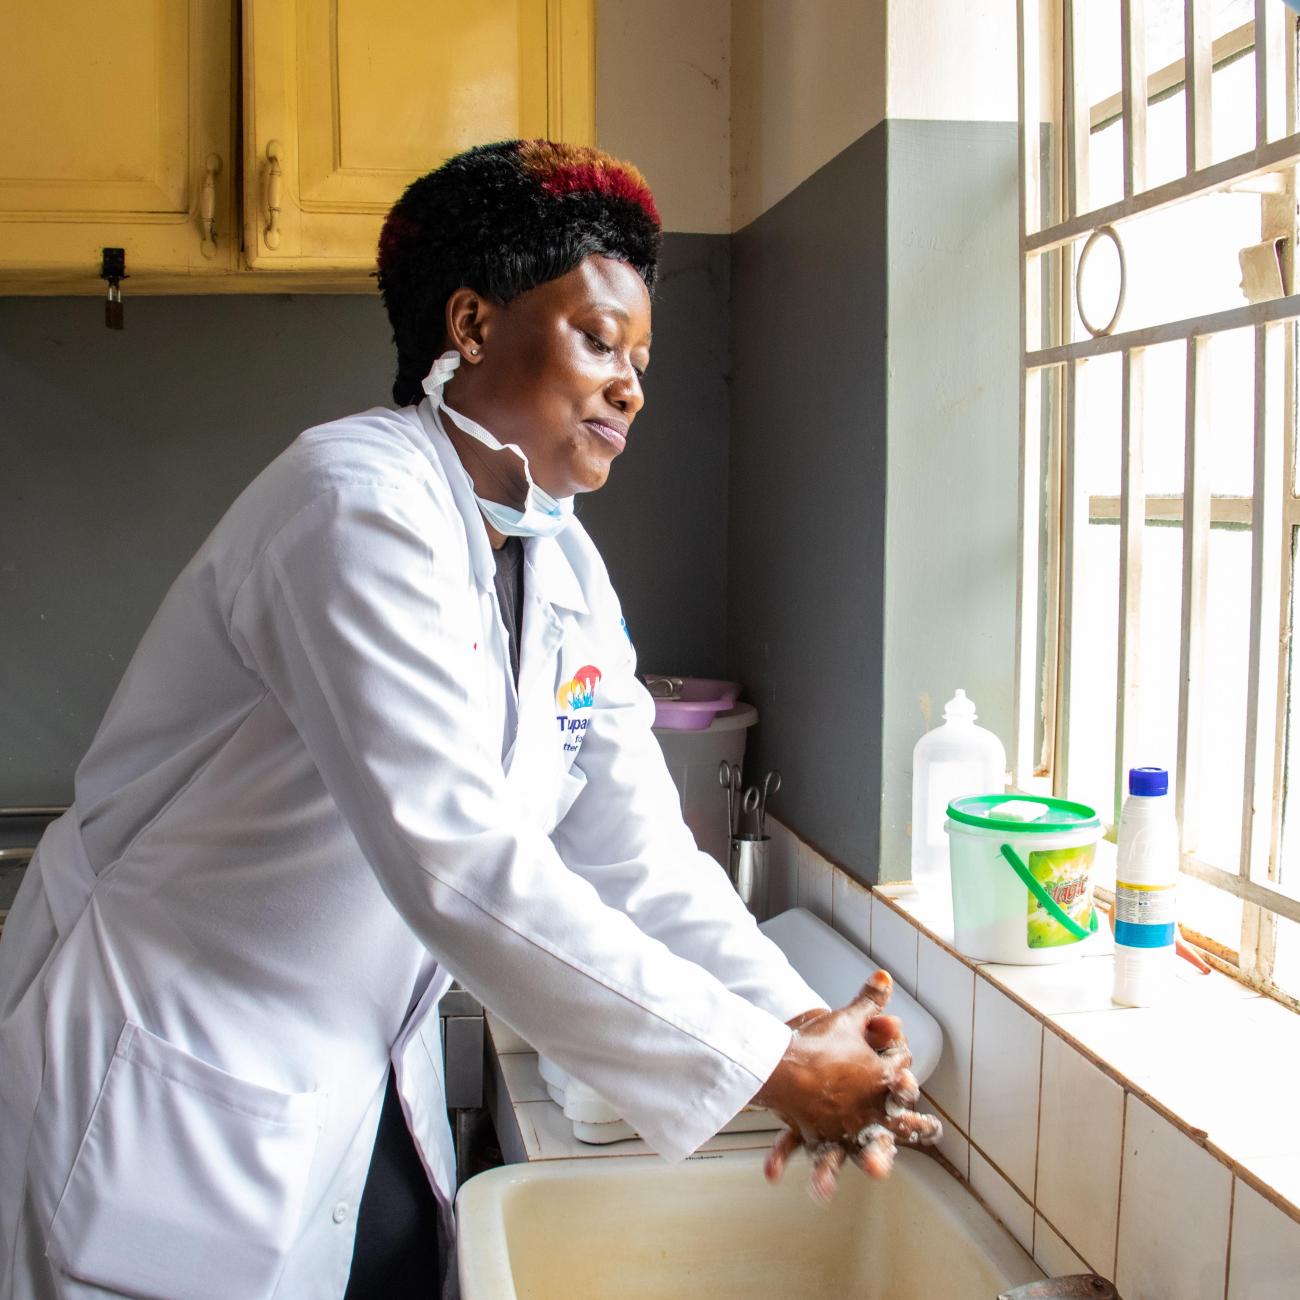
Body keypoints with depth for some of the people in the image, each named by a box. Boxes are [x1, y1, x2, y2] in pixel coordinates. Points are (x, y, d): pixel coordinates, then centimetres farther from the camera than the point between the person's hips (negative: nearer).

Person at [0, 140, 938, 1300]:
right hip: (174, 1107, -7)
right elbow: (461, 867, -31)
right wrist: (762, 1066, -27)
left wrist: (795, 1022, -18)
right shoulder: (360, 505, -23)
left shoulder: (566, 571, 3)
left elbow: (638, 854, -2)